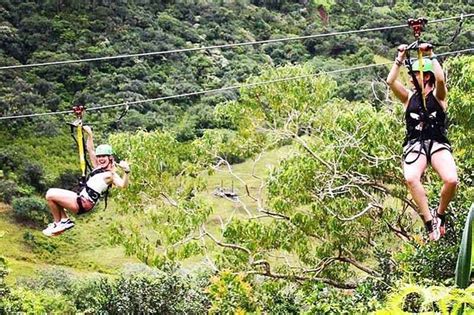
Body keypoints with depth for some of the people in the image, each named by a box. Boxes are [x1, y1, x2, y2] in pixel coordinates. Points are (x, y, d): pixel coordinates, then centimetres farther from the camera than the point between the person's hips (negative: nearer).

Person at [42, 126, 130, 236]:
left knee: (50, 195, -13)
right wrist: (89, 134, 12)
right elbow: (90, 149, 20)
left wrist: (126, 172, -47)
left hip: (83, 204, -9)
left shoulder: (111, 174, -12)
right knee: (51, 193, 18)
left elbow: (122, 185, -31)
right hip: (81, 198, 9)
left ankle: (58, 223, 5)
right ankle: (64, 219, 17)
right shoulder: (97, 167, 13)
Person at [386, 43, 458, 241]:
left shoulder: (438, 95, 8)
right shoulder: (409, 97, 15)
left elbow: (440, 79, -14)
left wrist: (431, 56, -8)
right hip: (415, 144, 1)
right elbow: (391, 81, 0)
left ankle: (439, 214, 1)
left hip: (438, 143, -1)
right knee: (411, 179, -32)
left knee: (451, 180, -28)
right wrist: (400, 59, 1)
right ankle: (429, 222, -23)